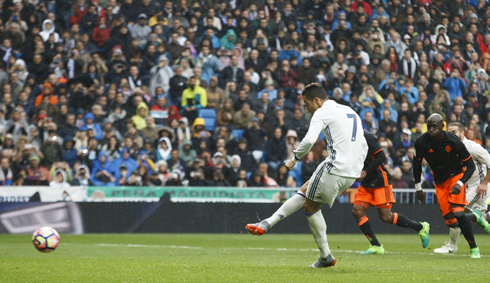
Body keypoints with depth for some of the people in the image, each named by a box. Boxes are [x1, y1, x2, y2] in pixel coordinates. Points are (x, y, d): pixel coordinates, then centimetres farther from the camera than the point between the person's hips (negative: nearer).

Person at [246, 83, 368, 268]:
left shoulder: (323, 112, -4)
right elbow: (363, 146, 25)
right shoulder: (350, 112, 22)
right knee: (304, 191, 19)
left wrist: (295, 158, -4)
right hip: (353, 172, 9)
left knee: (311, 206, 9)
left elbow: (309, 140, -20)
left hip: (335, 169, -9)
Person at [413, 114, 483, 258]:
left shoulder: (454, 142, -21)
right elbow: (417, 162, 8)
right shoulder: (422, 142, -12)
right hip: (440, 182, 4)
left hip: (456, 176, -4)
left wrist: (460, 183, -27)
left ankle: (474, 248, -10)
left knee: (458, 213, -24)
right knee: (451, 222, -2)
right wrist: (418, 187, 9)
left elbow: (471, 166, -13)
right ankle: (474, 217, 32)